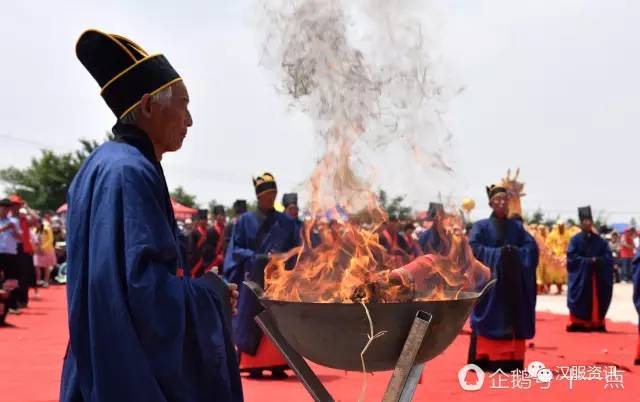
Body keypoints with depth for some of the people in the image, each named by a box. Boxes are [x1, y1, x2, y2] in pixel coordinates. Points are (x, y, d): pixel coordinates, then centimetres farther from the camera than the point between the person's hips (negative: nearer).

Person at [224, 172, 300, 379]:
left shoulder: (287, 222, 9)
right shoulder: (245, 221, 5)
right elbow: (236, 250, 2)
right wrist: (260, 258, -12)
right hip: (254, 280, -1)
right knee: (253, 322, -2)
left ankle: (278, 365, 3)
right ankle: (253, 366, 3)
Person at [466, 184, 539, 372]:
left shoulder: (516, 226, 12)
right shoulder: (481, 226, 3)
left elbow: (532, 246, 3)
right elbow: (473, 247, -11)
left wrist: (515, 253, -14)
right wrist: (496, 254, -17)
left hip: (513, 281, 4)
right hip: (489, 279, -3)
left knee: (512, 319, 0)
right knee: (489, 319, -6)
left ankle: (509, 360, 1)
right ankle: (485, 361, -5)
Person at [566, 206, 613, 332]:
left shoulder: (600, 240, 7)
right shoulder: (575, 240, -2)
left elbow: (608, 257, 1)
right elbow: (572, 258, -10)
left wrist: (596, 260, -16)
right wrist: (588, 261, -16)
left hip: (597, 277, 3)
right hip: (580, 277, -3)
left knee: (597, 301, 3)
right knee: (580, 302, -4)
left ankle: (596, 324, 7)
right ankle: (578, 324, -1)